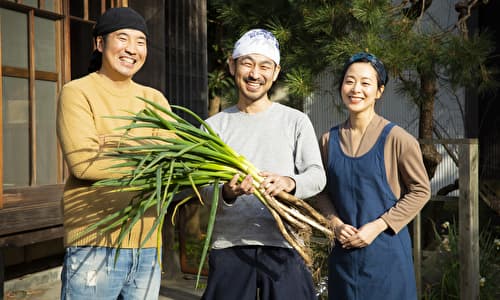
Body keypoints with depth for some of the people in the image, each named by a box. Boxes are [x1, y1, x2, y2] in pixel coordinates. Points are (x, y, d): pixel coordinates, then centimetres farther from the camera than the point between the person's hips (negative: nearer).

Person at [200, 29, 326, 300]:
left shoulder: (295, 121, 6)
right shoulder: (214, 125, 7)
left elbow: (317, 175, -1)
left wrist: (290, 183, -23)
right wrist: (227, 193, -22)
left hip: (282, 245, 0)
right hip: (229, 245, 1)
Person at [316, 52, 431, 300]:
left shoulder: (396, 139, -9)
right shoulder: (328, 140, 3)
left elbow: (420, 190, -6)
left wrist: (377, 227, -13)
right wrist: (336, 224, -8)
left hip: (386, 249, -3)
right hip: (343, 250, 4)